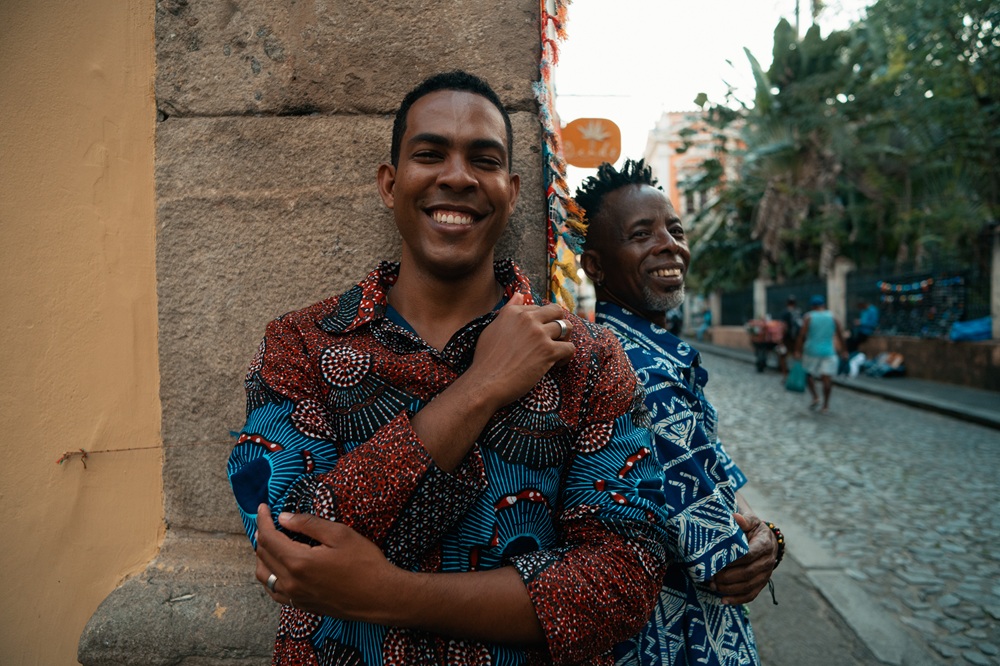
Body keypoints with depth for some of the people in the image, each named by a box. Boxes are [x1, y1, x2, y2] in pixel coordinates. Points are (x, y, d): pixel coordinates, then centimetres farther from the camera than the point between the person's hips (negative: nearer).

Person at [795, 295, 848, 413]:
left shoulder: (808, 317, -3)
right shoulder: (832, 317, 4)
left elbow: (802, 335, -10)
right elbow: (840, 335, 6)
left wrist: (798, 350, -7)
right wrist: (843, 351, 14)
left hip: (811, 351, -1)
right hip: (828, 351, 2)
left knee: (809, 374, 15)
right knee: (827, 378, 2)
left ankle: (815, 397, -1)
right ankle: (825, 405, 3)